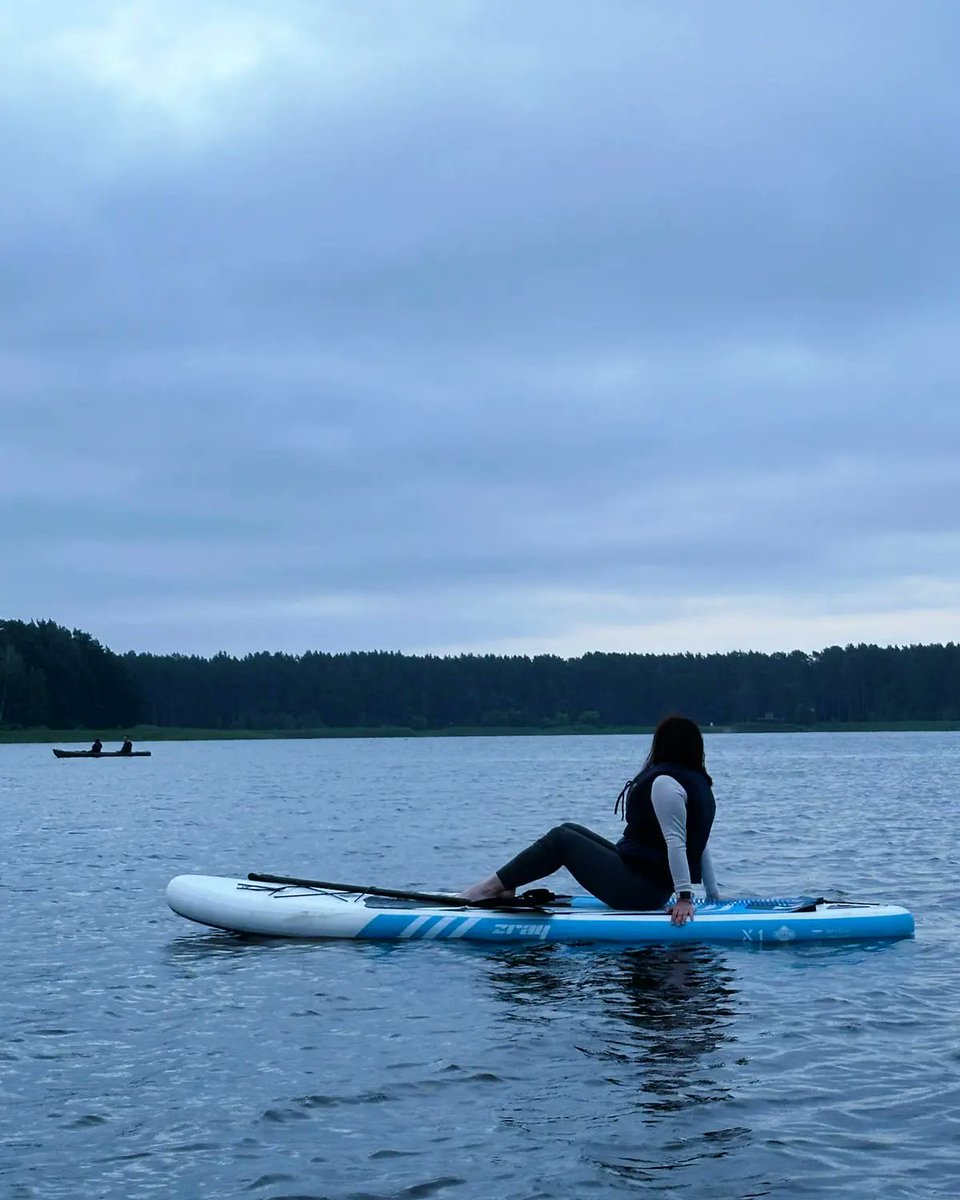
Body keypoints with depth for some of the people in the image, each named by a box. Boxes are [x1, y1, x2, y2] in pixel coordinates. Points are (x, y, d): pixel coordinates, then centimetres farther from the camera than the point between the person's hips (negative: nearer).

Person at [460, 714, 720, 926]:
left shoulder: (664, 782, -17)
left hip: (636, 889, -10)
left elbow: (676, 842, -24)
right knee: (570, 830, 13)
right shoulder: (700, 783, 12)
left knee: (561, 839, -6)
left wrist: (684, 897, -27)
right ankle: (505, 888, 13)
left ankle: (493, 887, -1)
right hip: (656, 887, 10)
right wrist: (714, 895, 17)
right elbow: (699, 844, 14)